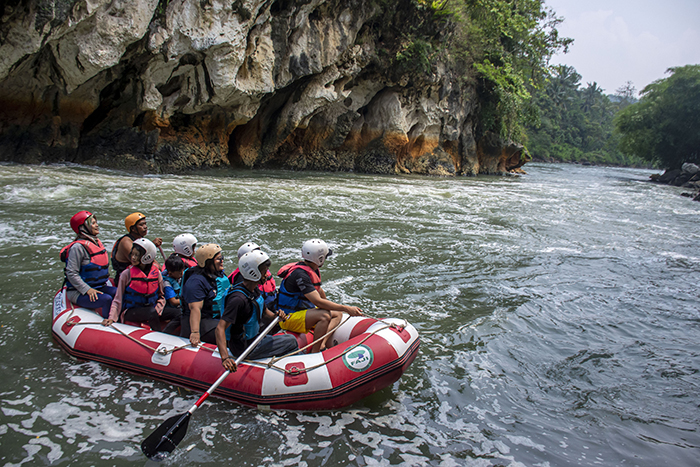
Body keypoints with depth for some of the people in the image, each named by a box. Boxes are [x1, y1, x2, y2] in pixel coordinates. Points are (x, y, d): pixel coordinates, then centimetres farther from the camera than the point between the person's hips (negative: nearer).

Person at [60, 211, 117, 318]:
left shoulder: (97, 242, 13)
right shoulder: (78, 247, -14)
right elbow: (72, 273, -17)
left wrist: (108, 285, 12)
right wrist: (87, 290, -23)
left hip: (99, 287, 8)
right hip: (78, 292, -8)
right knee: (107, 300, -30)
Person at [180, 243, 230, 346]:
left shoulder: (219, 273, 9)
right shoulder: (196, 282, -21)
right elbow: (195, 308, -31)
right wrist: (195, 333, -38)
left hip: (218, 317, 10)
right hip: (201, 322, -9)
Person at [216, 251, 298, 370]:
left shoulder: (254, 290, 2)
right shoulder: (238, 298, -28)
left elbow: (264, 313, 15)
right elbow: (220, 328, -34)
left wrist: (276, 316, -8)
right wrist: (225, 358, -44)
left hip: (255, 338, 9)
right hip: (244, 348, -9)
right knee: (291, 341, -5)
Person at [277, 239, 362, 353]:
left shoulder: (313, 270, 5)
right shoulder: (300, 274, -26)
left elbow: (318, 290, 25)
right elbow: (318, 301, -32)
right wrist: (346, 308, -32)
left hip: (303, 311, 10)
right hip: (289, 318, -10)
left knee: (337, 314, 7)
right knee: (324, 315, -32)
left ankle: (321, 345, -13)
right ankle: (315, 353, -22)